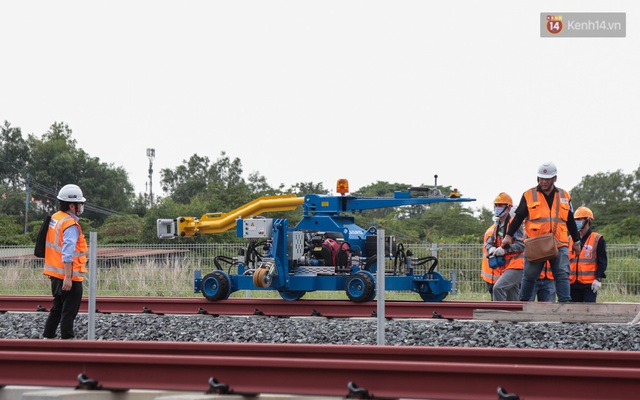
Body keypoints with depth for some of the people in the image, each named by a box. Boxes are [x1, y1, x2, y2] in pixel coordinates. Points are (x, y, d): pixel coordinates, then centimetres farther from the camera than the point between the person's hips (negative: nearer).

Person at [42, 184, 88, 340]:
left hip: (55, 274, 9)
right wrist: (68, 277, -25)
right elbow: (67, 253, -24)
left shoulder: (54, 218, 9)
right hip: (69, 277, -9)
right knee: (69, 311, -2)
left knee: (57, 308, 19)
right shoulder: (70, 225, -18)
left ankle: (47, 337, 23)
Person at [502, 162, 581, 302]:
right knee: (529, 275, 3)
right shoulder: (529, 196, 5)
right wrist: (509, 235, -4)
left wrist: (576, 241, 21)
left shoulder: (564, 196, 13)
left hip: (559, 244, 2)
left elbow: (570, 221, 20)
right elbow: (518, 217, 5)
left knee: (562, 275, -7)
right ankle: (523, 302, 15)